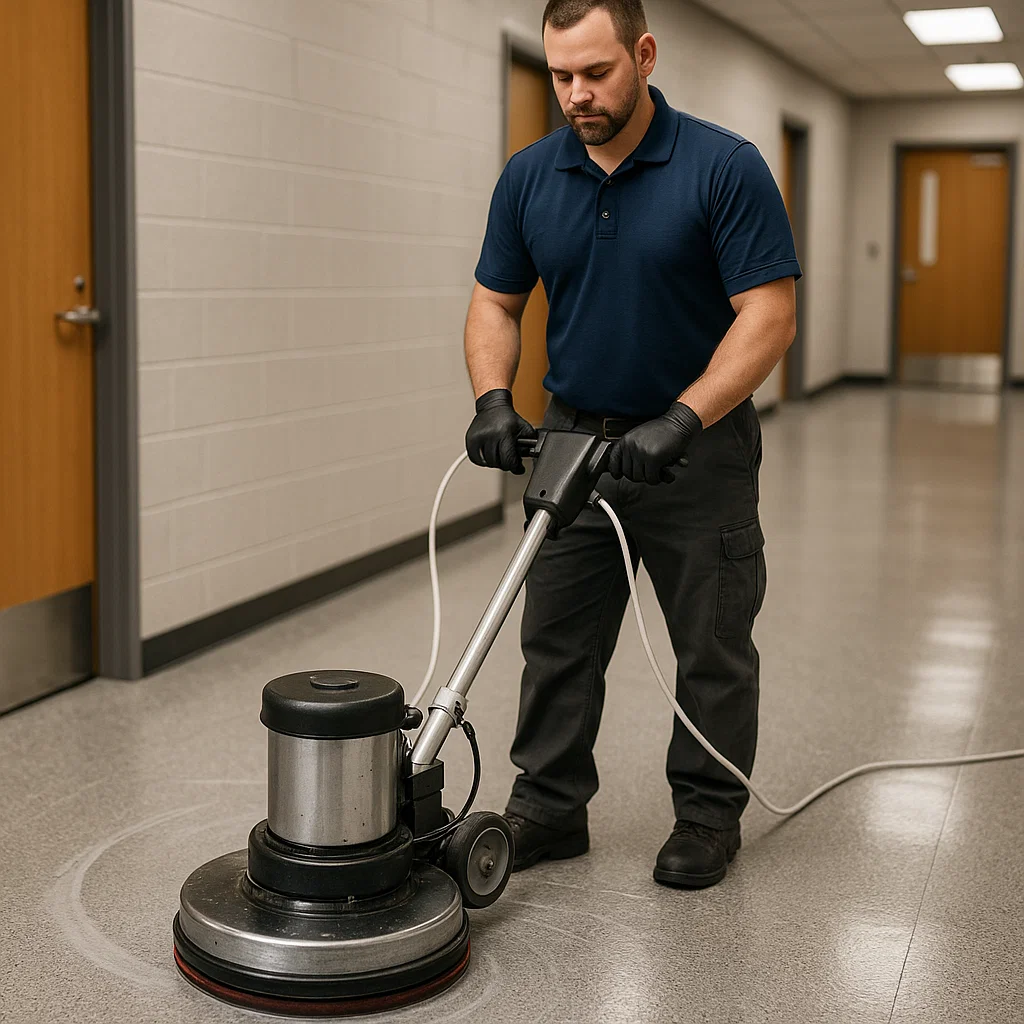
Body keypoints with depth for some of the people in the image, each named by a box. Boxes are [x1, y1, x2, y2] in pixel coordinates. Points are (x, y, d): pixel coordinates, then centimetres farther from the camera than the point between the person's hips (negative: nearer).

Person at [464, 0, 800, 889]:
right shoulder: (529, 177, 0)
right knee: (557, 641, 9)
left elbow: (769, 315, -18)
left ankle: (709, 813, 24)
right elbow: (496, 303, 6)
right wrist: (494, 399, -12)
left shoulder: (726, 168, -14)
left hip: (698, 449, -4)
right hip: (575, 444, 4)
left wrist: (678, 424, -27)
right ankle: (549, 807, 22)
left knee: (712, 649, 8)